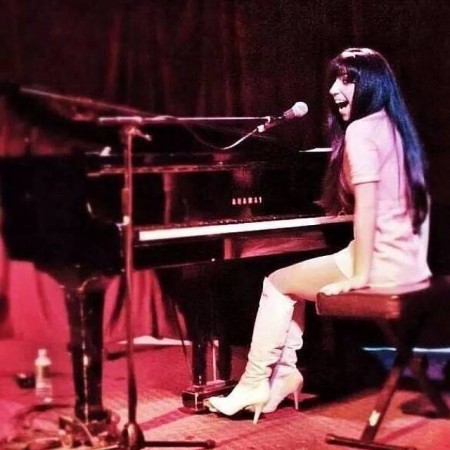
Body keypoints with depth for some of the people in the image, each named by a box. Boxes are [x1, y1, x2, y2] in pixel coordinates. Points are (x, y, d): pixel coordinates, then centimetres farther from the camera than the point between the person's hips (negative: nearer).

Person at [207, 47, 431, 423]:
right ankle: (284, 372, 20)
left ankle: (256, 383, 15)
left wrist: (360, 275, -21)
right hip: (407, 260, 9)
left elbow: (366, 205, -21)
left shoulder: (360, 129, -14)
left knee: (276, 284, 8)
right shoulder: (395, 127, 14)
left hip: (382, 261, -9)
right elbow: (417, 202, 15)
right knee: (291, 280, 22)